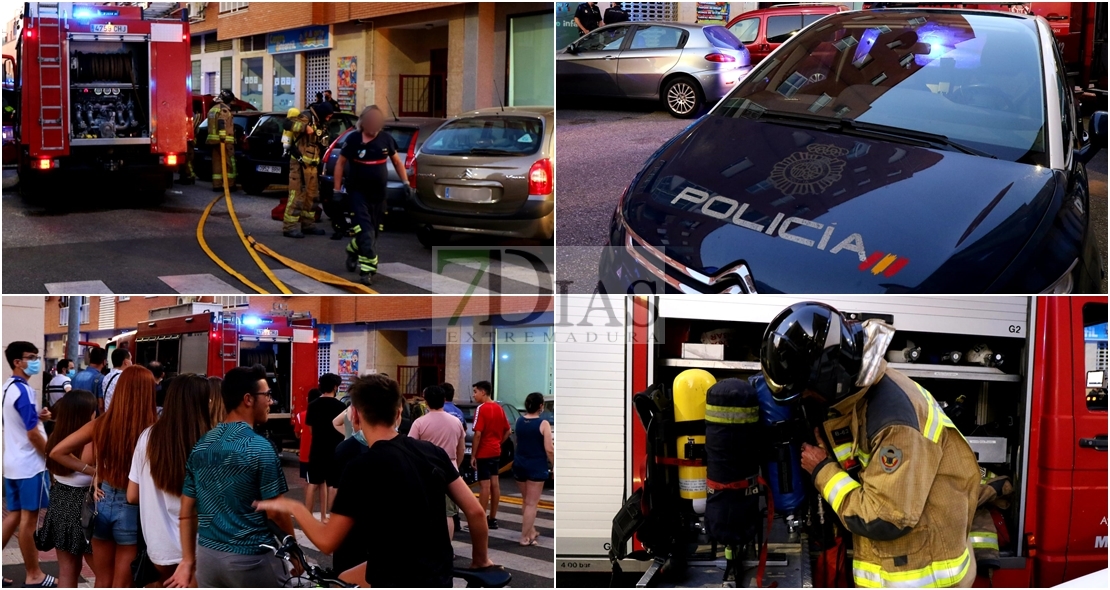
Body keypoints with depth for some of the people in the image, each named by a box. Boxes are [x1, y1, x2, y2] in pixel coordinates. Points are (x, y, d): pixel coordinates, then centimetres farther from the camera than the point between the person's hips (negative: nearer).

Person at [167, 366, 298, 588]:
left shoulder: (201, 445, 7)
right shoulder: (260, 448, -13)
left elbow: (187, 511, 8)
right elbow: (276, 512, -12)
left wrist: (188, 561, 13)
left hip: (207, 555, 6)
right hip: (251, 558, -6)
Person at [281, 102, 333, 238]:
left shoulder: (319, 123, 17)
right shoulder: (306, 117, -11)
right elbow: (288, 122, -26)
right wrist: (304, 127, -34)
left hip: (312, 164, 10)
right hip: (300, 163, -10)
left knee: (312, 195, 15)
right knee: (297, 194, -12)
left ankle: (308, 224, 24)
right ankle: (289, 227, -12)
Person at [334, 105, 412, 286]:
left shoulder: (386, 139, 0)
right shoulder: (353, 139, -8)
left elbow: (397, 162, 12)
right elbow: (340, 163, 0)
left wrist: (405, 183, 6)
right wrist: (337, 189, -2)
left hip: (379, 194, 4)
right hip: (358, 192, -4)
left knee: (372, 232, 13)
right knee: (365, 231, -14)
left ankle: (353, 250, 39)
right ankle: (367, 268, -14)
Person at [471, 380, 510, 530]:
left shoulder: (481, 409, -14)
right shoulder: (499, 408, 10)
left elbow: (478, 434, -19)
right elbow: (507, 431, 15)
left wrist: (473, 455, -14)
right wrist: (498, 443, 15)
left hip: (483, 453, -8)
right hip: (496, 451, 8)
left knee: (485, 485, -6)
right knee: (495, 483, 9)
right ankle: (493, 519, 14)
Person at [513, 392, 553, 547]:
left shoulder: (519, 421, 3)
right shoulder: (543, 424, -14)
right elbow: (549, 449, -16)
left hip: (519, 464, 6)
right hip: (536, 466, -6)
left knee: (527, 501, 21)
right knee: (532, 503, 0)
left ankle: (531, 531, 31)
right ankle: (525, 537, -1)